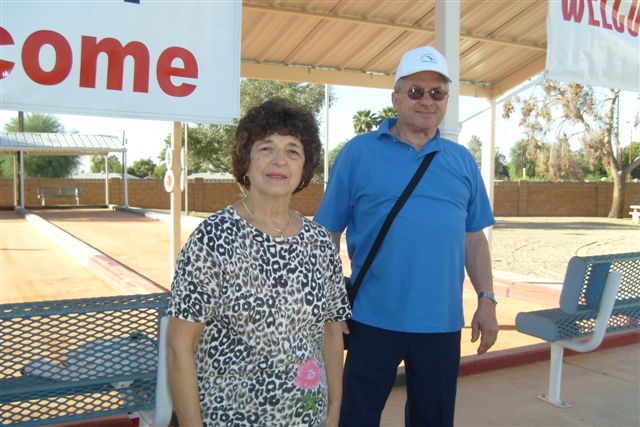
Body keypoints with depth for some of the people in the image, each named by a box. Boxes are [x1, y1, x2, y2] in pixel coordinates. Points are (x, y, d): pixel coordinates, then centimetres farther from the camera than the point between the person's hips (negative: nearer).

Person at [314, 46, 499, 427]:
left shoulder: (463, 161, 9)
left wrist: (487, 299, 6)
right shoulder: (359, 152, -2)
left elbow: (473, 238, 12)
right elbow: (328, 234, -1)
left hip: (441, 323, 4)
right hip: (373, 320, -3)